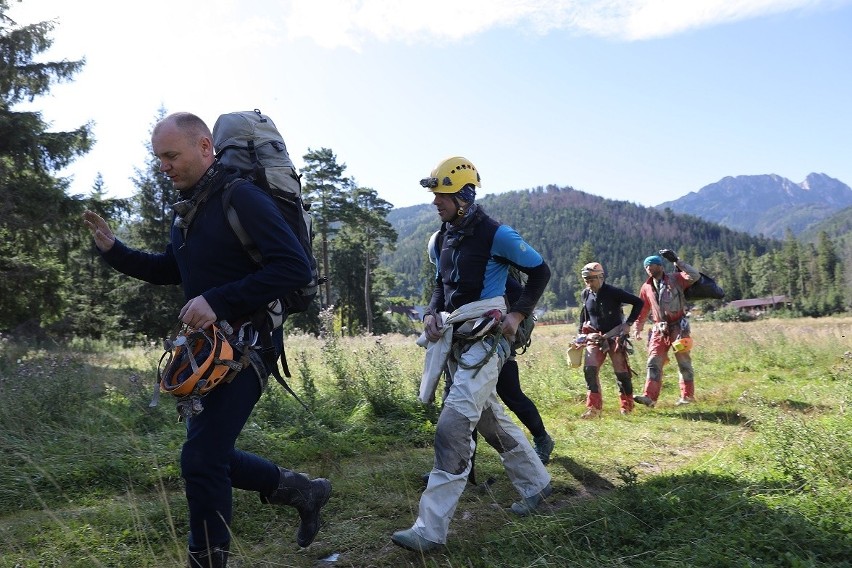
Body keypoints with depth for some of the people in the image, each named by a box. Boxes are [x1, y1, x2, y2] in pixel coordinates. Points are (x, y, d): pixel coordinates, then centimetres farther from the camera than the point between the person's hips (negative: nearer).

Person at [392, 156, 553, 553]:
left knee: (454, 425, -16)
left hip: (486, 338, -8)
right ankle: (536, 483, 39)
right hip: (455, 339, 9)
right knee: (490, 418, 18)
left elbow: (540, 271, -3)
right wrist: (432, 313, 3)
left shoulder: (495, 234, -12)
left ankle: (431, 529, -12)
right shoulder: (444, 238, 10)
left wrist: (518, 314, -12)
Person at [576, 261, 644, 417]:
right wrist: (581, 330, 16)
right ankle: (594, 407, -6)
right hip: (595, 338, 4)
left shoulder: (613, 292, -14)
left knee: (622, 372, 1)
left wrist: (628, 323, -13)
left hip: (615, 337, -4)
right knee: (589, 369, -12)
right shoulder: (586, 294, 2)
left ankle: (627, 406, 20)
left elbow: (638, 302, -10)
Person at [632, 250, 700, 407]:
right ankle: (649, 396, -10)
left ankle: (687, 395, 12)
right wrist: (637, 329, 17)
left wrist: (677, 261, -20)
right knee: (654, 362, -6)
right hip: (659, 329, 4)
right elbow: (642, 310, 19)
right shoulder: (646, 287, 12)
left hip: (678, 327, -4)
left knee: (683, 362, 3)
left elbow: (694, 277, -19)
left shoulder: (675, 279, -1)